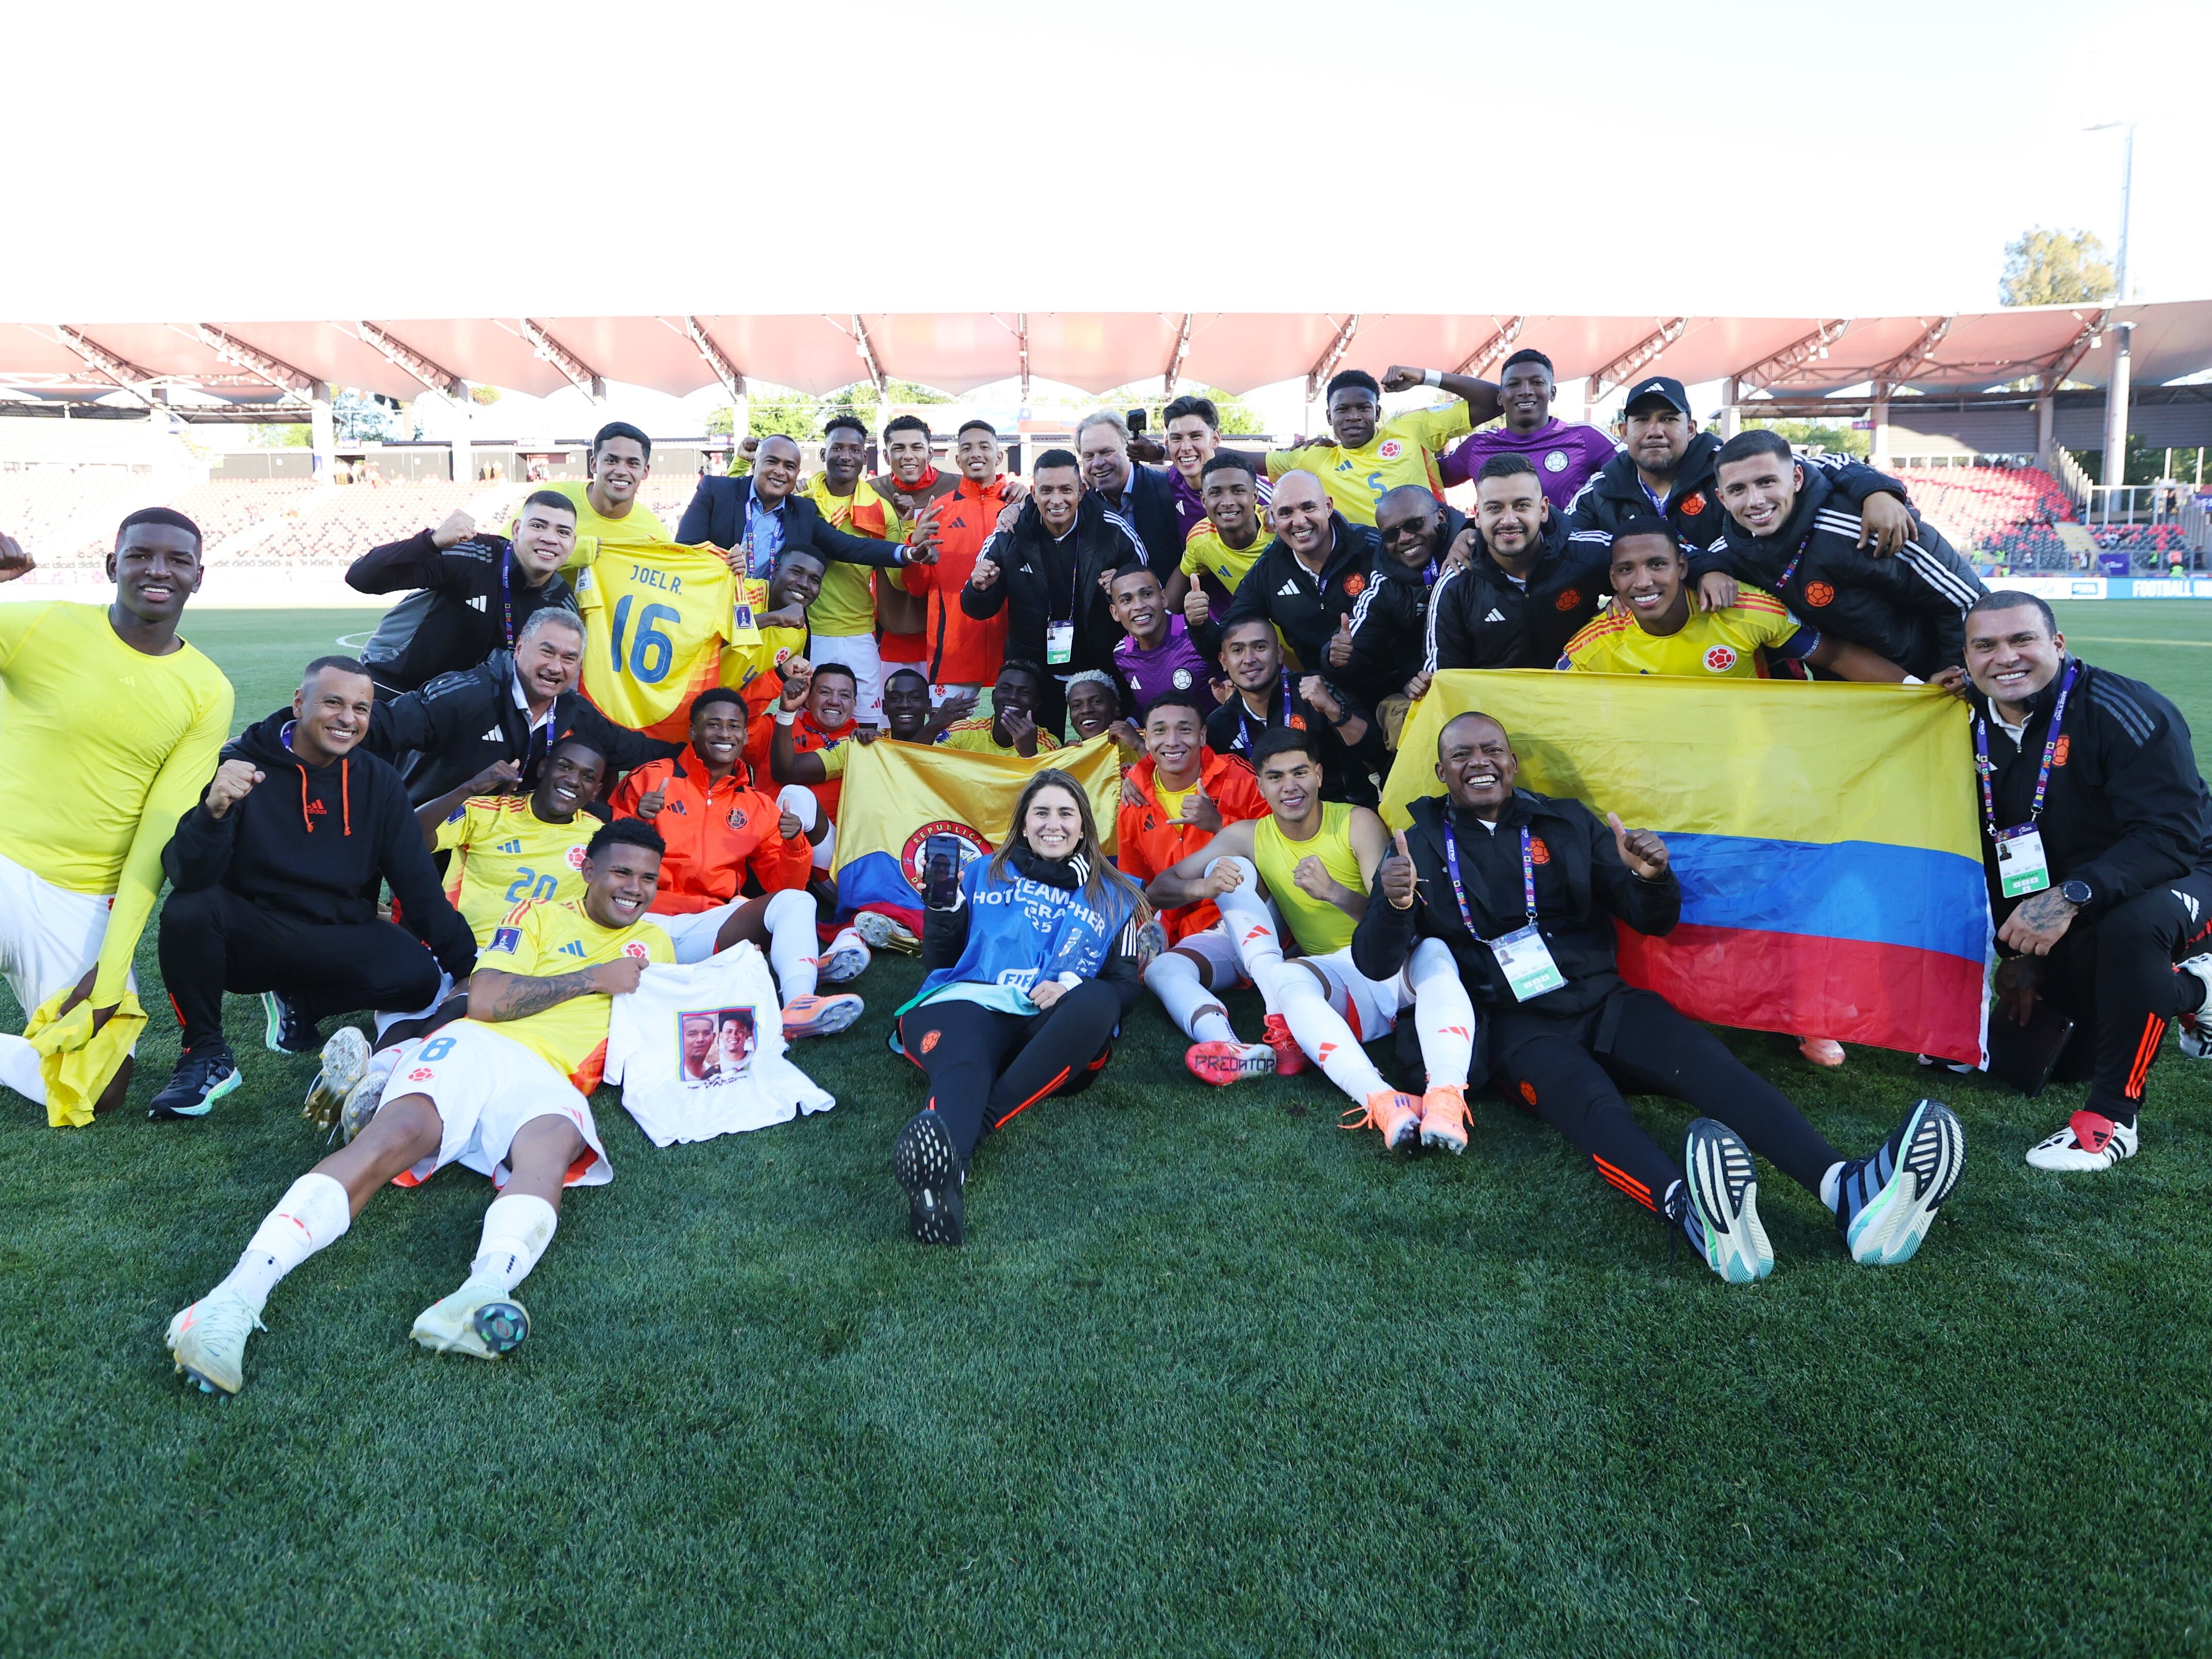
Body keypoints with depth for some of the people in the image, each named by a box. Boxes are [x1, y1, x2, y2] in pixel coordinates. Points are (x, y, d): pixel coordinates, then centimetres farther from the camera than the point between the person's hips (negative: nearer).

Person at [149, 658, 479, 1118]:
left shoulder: (379, 782, 2)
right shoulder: (243, 762, -9)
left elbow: (419, 884, 3)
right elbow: (189, 877, -19)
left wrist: (467, 964, -3)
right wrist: (214, 809, -39)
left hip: (338, 942, 2)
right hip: (248, 937, -2)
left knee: (419, 975, -25)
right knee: (188, 910, -33)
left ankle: (299, 1004, 6)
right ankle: (205, 1056, -9)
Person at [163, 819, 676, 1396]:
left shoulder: (653, 944, 28)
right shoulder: (539, 917, 21)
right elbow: (483, 1001, 4)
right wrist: (592, 979, 3)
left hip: (550, 1080, 0)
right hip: (476, 1046, 0)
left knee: (550, 1151, -37)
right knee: (396, 1133, -32)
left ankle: (483, 1296, -64)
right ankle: (237, 1296, -44)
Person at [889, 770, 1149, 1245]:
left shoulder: (1113, 897, 28)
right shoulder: (984, 873, 30)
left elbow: (1125, 990, 17)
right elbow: (939, 958, 25)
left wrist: (1073, 987, -4)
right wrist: (940, 893, 9)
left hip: (1054, 1029, 0)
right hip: (971, 1002, 0)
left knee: (1095, 1001, -37)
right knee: (959, 1065, -38)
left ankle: (979, 1122, -48)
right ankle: (942, 1175, -69)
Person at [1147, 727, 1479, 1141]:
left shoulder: (1357, 823, -2)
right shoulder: (1246, 837, 6)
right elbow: (1157, 889, 5)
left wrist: (1333, 891, -30)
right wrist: (1204, 887, -19)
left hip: (1393, 962, -1)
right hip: (1334, 978, 1)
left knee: (1434, 952, -36)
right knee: (1287, 978, -33)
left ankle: (1445, 1096, -55)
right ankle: (1380, 1099, -52)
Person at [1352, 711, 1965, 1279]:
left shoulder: (1566, 823, 13)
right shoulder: (1422, 845, 5)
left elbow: (1654, 922, 13)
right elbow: (1375, 963, -4)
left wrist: (1651, 877, -12)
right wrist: (1394, 906, -27)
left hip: (1603, 999, 4)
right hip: (1517, 1025, -3)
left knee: (1709, 1062, -26)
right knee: (1588, 1098, -35)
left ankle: (1850, 1192, -46)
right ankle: (1694, 1213, -63)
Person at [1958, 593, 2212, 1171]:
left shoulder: (2125, 712, -25)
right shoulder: (1978, 732, -4)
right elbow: (1993, 853, 6)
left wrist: (2072, 897, -44)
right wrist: (2017, 949, 5)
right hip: (2061, 912, 7)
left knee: (2131, 925, -43)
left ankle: (2112, 1115, -24)